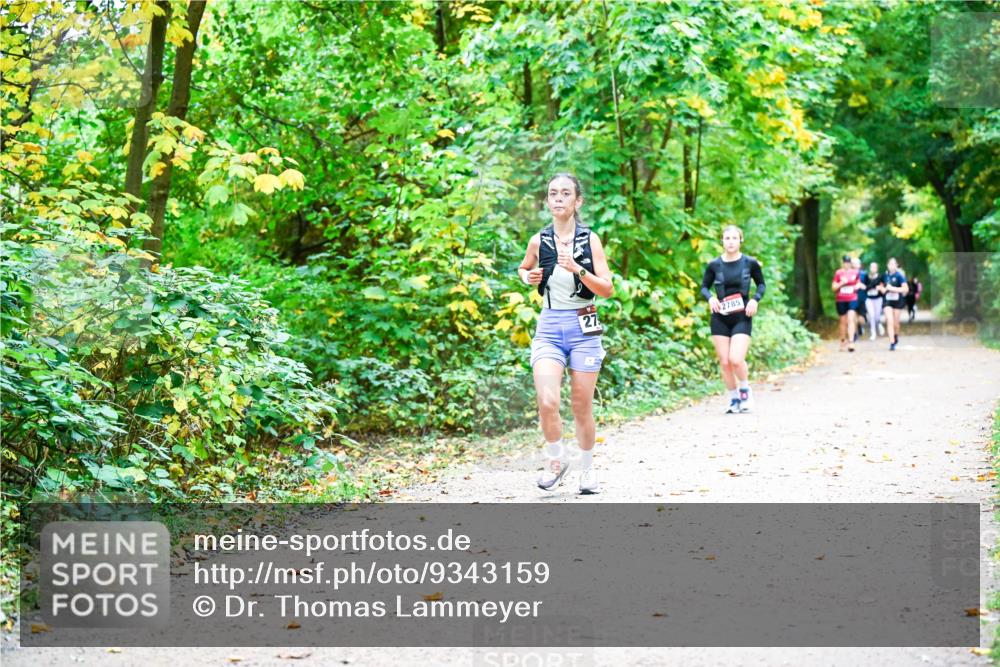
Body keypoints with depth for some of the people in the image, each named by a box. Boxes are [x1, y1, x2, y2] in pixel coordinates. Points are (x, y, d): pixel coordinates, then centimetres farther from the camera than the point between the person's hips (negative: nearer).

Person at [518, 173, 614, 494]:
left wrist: (577, 269, -20)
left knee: (582, 407, 7)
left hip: (583, 327, -1)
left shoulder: (590, 240, -2)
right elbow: (523, 268, 24)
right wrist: (528, 277, 1)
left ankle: (587, 467, 29)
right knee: (547, 402, -17)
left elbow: (608, 289, -6)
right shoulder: (539, 241, 3)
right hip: (549, 326, 1)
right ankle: (556, 460, 8)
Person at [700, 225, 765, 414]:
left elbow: (761, 284, 10)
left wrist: (755, 299, -8)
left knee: (736, 359, -16)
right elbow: (704, 286, 12)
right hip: (720, 318, 2)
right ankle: (734, 399, 19)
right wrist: (710, 298, -9)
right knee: (724, 362, 2)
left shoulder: (750, 263, -3)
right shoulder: (714, 265, -1)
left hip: (742, 318, -2)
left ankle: (745, 390, 12)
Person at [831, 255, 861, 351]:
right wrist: (841, 283, -15)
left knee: (851, 319, -15)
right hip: (841, 300, 0)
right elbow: (834, 287, 0)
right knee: (843, 321, 10)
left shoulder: (855, 272, 5)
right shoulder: (838, 273, -1)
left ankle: (851, 342, -20)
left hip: (852, 299, 0)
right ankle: (843, 341, 29)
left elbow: (858, 283, 20)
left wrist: (857, 286, -2)